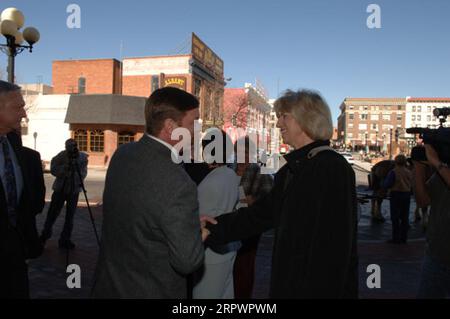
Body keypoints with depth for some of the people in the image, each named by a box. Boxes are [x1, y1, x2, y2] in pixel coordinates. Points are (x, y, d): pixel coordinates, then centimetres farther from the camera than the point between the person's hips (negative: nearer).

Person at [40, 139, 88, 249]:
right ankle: (46, 233, 30)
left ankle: (65, 240, 16)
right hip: (60, 189, -1)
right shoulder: (61, 156, -11)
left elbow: (84, 173, -2)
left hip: (74, 190, 1)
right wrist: (65, 168, -27)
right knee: (53, 212, 5)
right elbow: (53, 170, -12)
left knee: (70, 216, 4)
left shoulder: (83, 157, -6)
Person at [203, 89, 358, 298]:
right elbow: (262, 214, 9)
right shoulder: (290, 170, 9)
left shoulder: (333, 168, -17)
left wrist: (319, 288, -20)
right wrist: (213, 229, 3)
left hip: (317, 284, -7)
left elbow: (334, 243, -20)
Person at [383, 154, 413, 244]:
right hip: (407, 195, 6)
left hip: (396, 195, -6)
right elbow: (412, 186, 11)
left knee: (395, 218, 1)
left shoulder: (393, 172, -14)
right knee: (404, 217, 12)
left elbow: (386, 185, -17)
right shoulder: (409, 172, 5)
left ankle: (396, 238, 2)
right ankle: (403, 238, 17)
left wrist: (383, 183, 3)